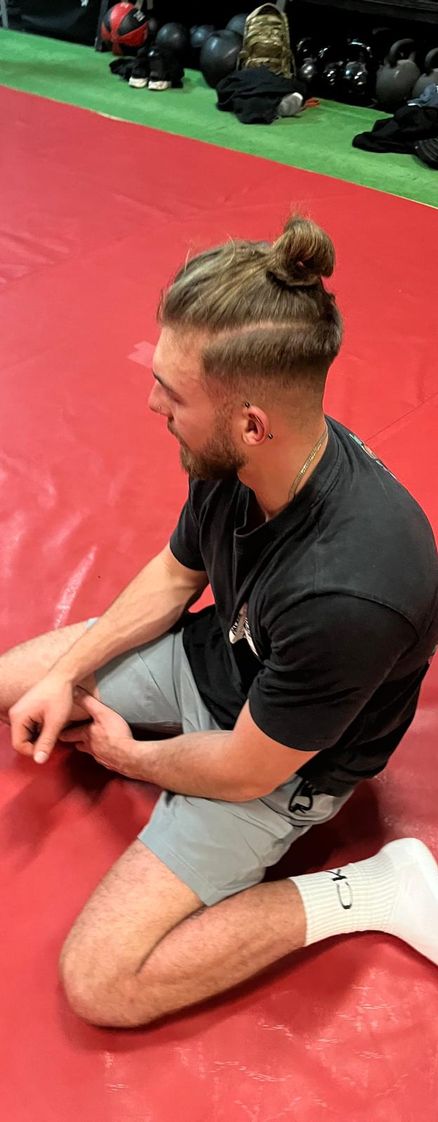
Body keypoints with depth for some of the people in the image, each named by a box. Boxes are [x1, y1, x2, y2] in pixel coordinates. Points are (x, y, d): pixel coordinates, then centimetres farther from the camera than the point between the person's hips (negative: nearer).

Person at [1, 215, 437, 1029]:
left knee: (99, 983, -11)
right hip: (212, 655, 7)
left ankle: (370, 892, -3)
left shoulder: (347, 593, -42)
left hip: (279, 764, -7)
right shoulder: (236, 462, -19)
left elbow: (245, 773, -25)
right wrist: (67, 673, -2)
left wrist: (128, 754, -7)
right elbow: (176, 574, 3)